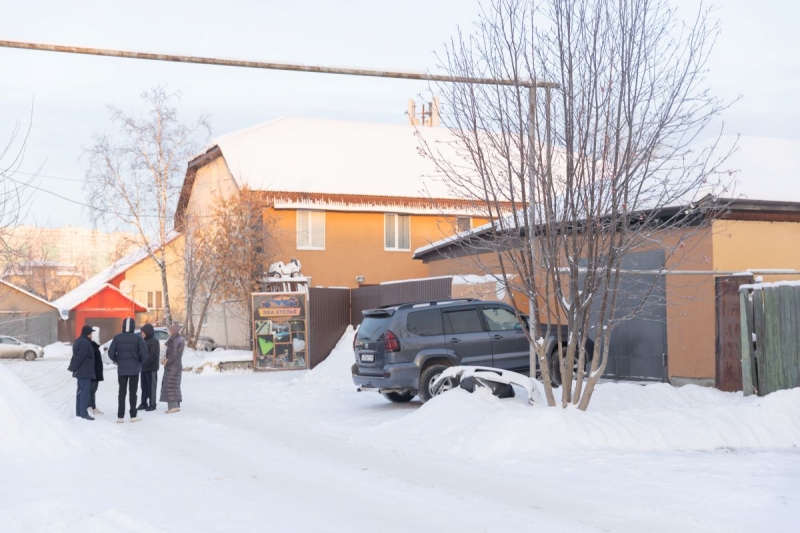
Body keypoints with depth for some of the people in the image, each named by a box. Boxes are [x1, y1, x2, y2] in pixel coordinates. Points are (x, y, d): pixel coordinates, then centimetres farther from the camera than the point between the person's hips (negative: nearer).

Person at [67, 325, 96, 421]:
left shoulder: (78, 341, 17)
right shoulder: (85, 343, -18)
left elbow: (75, 356, 18)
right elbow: (80, 357, -22)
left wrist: (72, 367, 15)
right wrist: (72, 368, -15)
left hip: (80, 372, 10)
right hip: (85, 372, -10)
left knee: (80, 391, 13)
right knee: (85, 391, -9)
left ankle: (78, 412, 17)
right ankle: (84, 413, -10)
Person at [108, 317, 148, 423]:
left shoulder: (117, 337, -2)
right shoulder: (138, 338, -9)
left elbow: (111, 352, -5)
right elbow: (144, 353, -13)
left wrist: (117, 361, 12)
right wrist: (140, 361, 6)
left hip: (121, 369, 2)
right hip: (134, 369, -2)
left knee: (122, 392, 8)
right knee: (133, 392, 7)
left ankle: (120, 416, 6)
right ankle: (133, 416, 9)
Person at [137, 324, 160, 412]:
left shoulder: (154, 341, -11)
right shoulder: (145, 341, 17)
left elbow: (153, 354, -19)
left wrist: (145, 363, -22)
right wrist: (140, 363, 6)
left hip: (151, 368, -9)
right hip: (143, 368, 9)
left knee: (151, 386, -3)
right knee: (144, 386, 12)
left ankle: (152, 404, 1)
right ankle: (144, 403, 19)